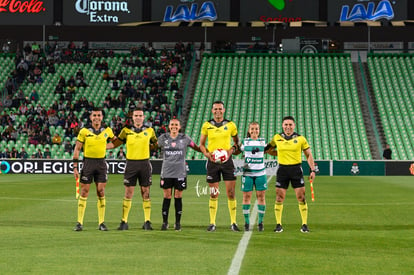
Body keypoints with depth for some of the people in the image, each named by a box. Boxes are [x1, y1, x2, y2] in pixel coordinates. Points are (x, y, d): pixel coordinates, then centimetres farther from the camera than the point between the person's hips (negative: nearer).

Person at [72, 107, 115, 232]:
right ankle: (79, 222, 5)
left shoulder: (107, 131, 3)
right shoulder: (84, 131, -4)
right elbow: (77, 149, -3)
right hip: (88, 162, -2)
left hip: (101, 163, 2)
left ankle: (101, 222, 7)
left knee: (101, 192, 1)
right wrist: (75, 166, -7)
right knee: (84, 191, -1)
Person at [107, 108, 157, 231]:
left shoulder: (149, 131, 5)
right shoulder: (126, 130, 2)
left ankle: (147, 221, 8)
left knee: (145, 193, 2)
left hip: (144, 164, 1)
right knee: (128, 193, -1)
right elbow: (115, 143, 9)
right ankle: (124, 221, 4)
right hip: (131, 164, -1)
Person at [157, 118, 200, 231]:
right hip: (166, 172, 0)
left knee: (178, 197, 2)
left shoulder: (185, 138, 4)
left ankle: (178, 223, 10)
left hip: (180, 172, 0)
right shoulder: (163, 138, 5)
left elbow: (197, 148, 10)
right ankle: (165, 222, 9)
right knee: (167, 197, 0)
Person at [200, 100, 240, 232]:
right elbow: (201, 144, 10)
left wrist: (232, 150, -6)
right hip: (212, 162, 0)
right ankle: (212, 223, 9)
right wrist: (207, 154, -8)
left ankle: (233, 222, 6)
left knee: (231, 192, -3)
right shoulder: (206, 125, 3)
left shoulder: (230, 125, 2)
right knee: (213, 194, 2)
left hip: (227, 160, 0)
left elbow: (236, 142, 13)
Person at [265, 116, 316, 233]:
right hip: (282, 169, 1)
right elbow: (268, 148, 21)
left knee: (301, 197, -4)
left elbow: (308, 154, 5)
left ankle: (304, 224, 5)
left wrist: (312, 170, -1)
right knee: (279, 197, -1)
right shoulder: (277, 138, 4)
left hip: (296, 169, -1)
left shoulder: (300, 139, 0)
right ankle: (278, 224, 8)